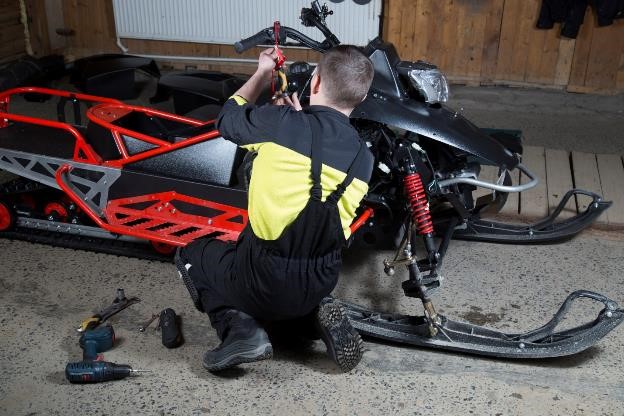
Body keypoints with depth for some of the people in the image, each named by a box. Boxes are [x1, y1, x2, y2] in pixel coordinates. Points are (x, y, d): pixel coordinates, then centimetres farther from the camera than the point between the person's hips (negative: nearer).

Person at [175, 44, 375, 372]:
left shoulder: (279, 122, -17)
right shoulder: (364, 157, -5)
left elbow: (227, 118, 5)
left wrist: (262, 73, 20)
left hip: (263, 282, -4)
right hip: (319, 285, 5)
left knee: (190, 255, 23)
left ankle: (239, 326, 1)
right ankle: (319, 311, 9)